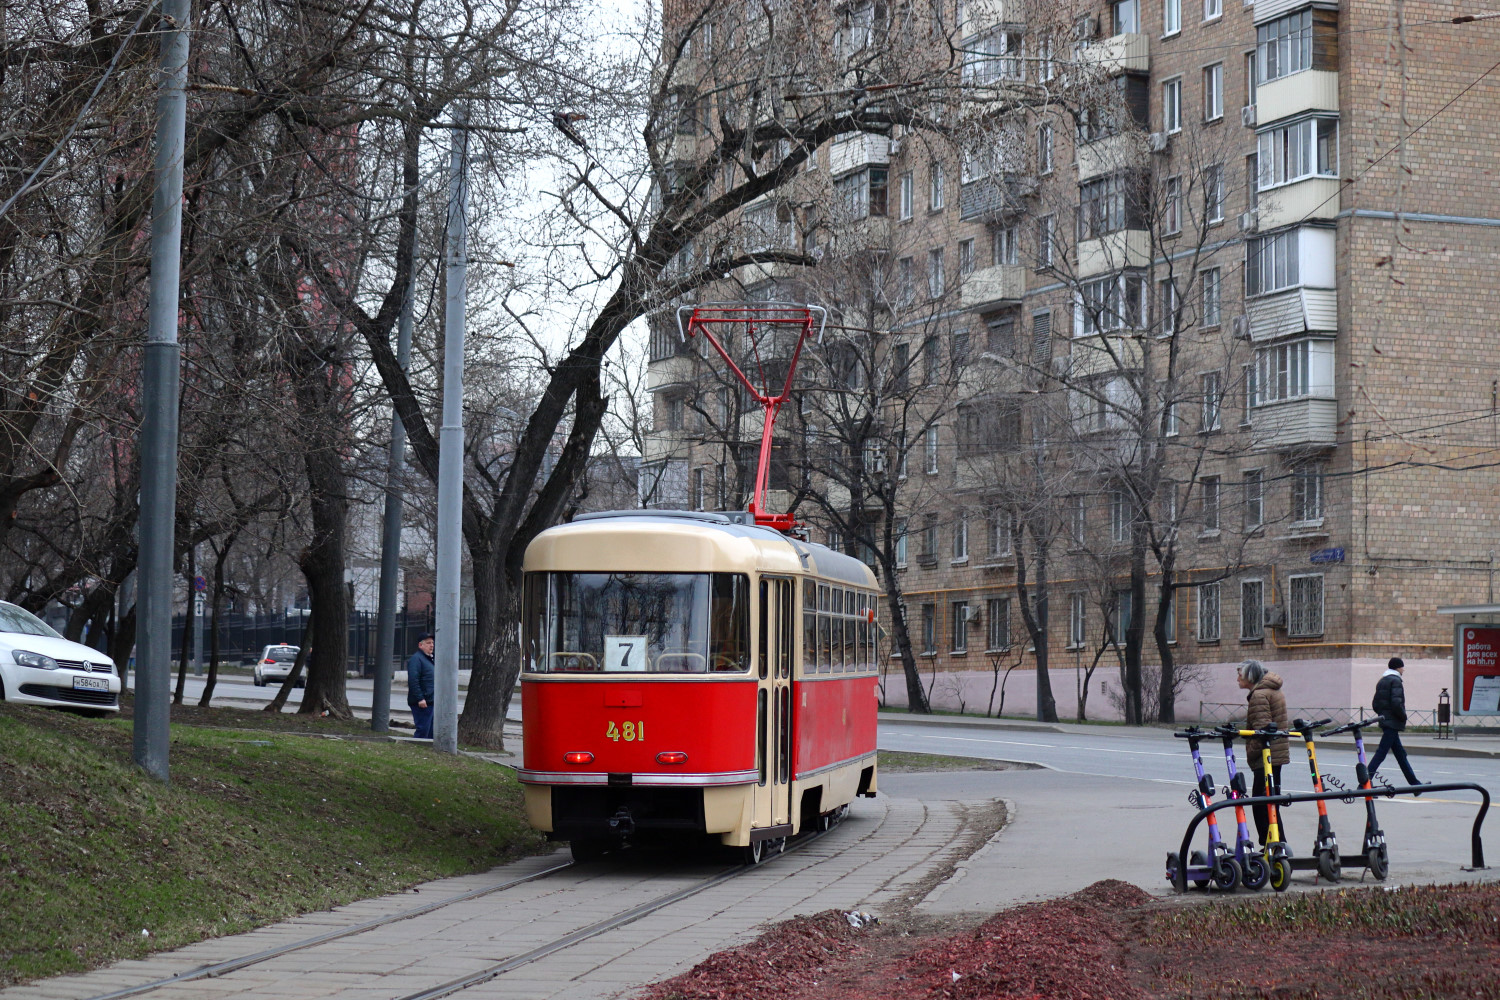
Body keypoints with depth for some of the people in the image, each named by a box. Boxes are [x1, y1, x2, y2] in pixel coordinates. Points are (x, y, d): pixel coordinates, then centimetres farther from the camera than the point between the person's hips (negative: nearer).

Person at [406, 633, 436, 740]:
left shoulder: (430, 659, 21)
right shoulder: (416, 659, -11)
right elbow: (413, 681, -20)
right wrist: (420, 698, -24)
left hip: (431, 702, 10)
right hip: (422, 703, -10)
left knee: (432, 731, 11)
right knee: (423, 731, -10)